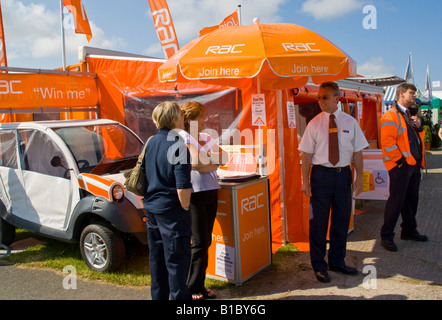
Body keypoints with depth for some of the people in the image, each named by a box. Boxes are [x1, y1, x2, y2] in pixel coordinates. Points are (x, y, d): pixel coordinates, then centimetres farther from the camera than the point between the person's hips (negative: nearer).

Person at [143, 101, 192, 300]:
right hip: (171, 210, -8)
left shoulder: (151, 142, 6)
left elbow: (143, 174, 14)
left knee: (156, 258, 18)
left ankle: (158, 295, 32)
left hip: (151, 208, 8)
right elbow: (183, 187, -24)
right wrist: (185, 207, -8)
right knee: (177, 260, 3)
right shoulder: (178, 146, -18)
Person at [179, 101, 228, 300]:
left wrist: (205, 157, -7)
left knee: (206, 241, 11)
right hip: (195, 193, -7)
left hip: (210, 192, 7)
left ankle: (199, 285, 23)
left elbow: (223, 157, 9)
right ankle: (191, 289, 12)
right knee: (200, 242, -3)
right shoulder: (182, 137, -7)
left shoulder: (206, 137, 17)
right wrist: (213, 162, -1)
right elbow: (196, 163, -19)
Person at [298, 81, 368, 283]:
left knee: (342, 220, 12)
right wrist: (305, 181, -8)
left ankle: (337, 261, 31)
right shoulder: (314, 124, -2)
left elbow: (357, 152, 5)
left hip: (343, 174, 2)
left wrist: (359, 178, 1)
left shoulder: (350, 122, 3)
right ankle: (319, 266, 19)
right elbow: (307, 155, -3)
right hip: (321, 175, -2)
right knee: (318, 221, 4)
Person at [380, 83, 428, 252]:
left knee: (412, 199, 16)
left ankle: (409, 231, 31)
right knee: (396, 200, -6)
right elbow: (387, 142, -19)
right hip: (401, 166, -9)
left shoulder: (409, 115, 19)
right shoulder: (390, 116, -11)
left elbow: (418, 137, 26)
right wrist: (399, 160, -18)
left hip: (414, 164, 9)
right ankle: (386, 236, 3)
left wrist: (419, 127, 5)